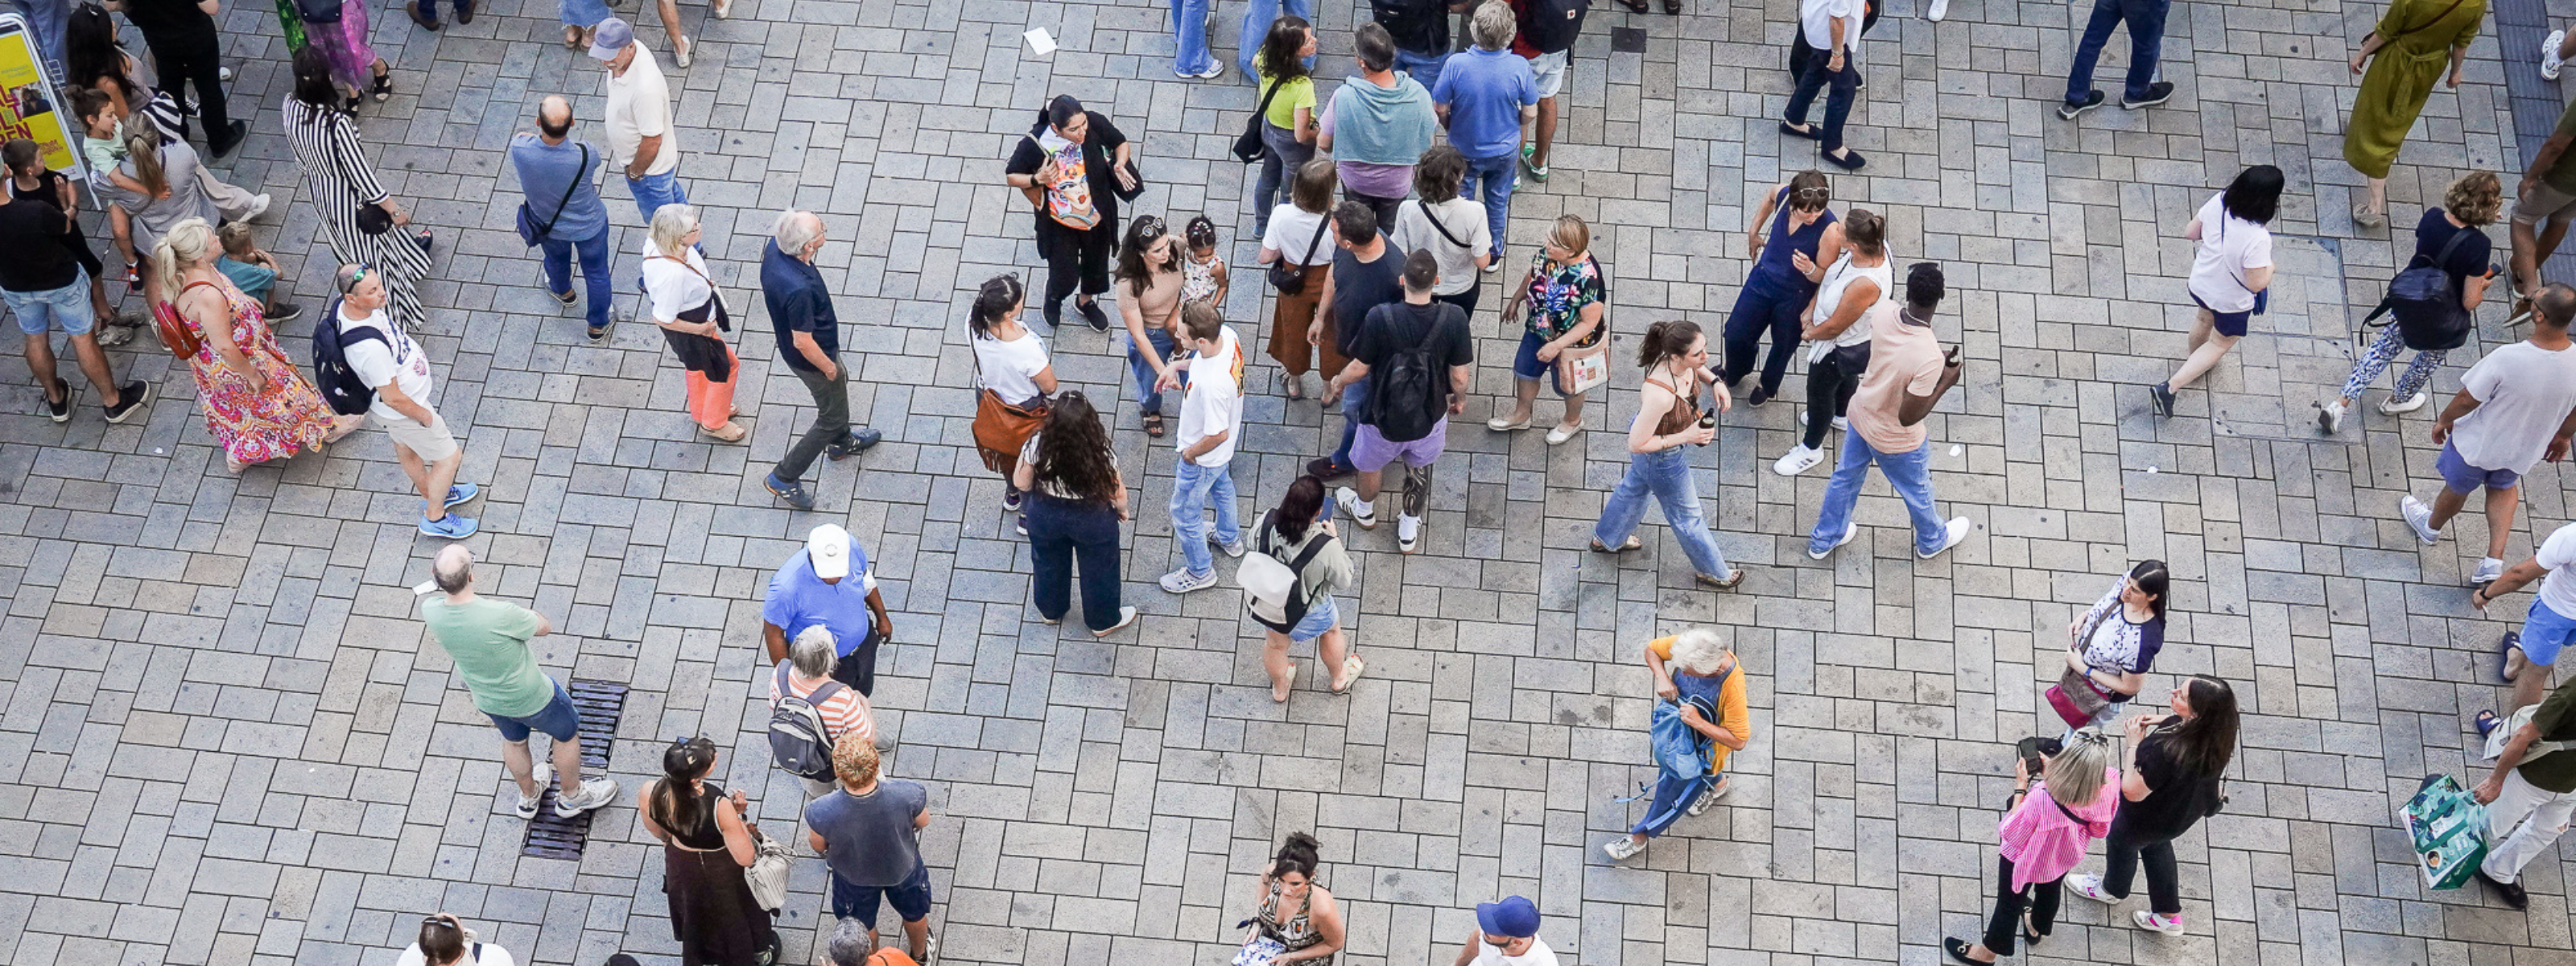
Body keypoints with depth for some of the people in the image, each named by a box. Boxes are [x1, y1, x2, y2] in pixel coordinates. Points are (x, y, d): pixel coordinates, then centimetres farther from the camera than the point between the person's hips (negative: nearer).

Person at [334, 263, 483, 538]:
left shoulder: (346, 307, -18)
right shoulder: (369, 347, -46)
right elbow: (393, 398, -31)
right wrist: (425, 416, -14)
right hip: (402, 411, -9)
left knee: (406, 448, 32)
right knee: (449, 456, 13)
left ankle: (431, 494, 59)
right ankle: (435, 517, 36)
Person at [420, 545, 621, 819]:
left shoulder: (430, 610, -27)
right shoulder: (501, 615, -42)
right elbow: (544, 627, -18)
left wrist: (437, 578, -7)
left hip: (487, 700, 5)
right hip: (530, 698, -5)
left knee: (513, 740, 35)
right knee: (567, 733, 26)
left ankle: (528, 797, 60)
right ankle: (571, 795, 50)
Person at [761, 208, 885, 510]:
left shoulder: (774, 248, -19)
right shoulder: (798, 289, -45)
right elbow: (803, 342, -33)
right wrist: (828, 367, -14)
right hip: (812, 359, -9)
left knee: (840, 384, 34)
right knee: (833, 418, 14)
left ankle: (841, 443, 60)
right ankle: (784, 478, 27)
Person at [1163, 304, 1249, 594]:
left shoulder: (1213, 384, -46)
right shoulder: (1226, 334, -23)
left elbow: (1218, 435, -34)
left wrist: (1191, 453, -17)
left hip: (1203, 456, -8)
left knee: (1185, 513, 17)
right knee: (1221, 486, 35)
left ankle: (1199, 572, 40)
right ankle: (1229, 538, 62)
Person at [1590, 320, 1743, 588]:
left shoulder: (1683, 364, -24)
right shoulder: (1660, 395, -46)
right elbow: (1637, 445, -32)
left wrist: (1714, 382, -14)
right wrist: (1686, 437, -31)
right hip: (1662, 459, -8)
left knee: (1635, 487, 35)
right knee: (1686, 515, 20)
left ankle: (1607, 539, 64)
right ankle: (1712, 571, 48)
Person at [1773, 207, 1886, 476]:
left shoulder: (1865, 285, -47)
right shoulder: (1872, 247, -24)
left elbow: (1835, 327, -29)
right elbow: (1829, 273, -3)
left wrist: (1810, 333, -9)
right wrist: (1811, 309, -2)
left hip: (1843, 347, -7)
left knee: (1819, 391, 19)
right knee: (1845, 377, 36)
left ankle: (1811, 449, 45)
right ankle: (1842, 416, 67)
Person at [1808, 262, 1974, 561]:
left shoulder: (1883, 314, -25)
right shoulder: (1930, 360, -42)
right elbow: (1908, 417, -31)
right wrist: (1945, 383, -21)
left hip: (1862, 413, 5)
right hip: (1897, 440, -5)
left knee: (1846, 476, 30)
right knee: (1917, 491, 27)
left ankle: (1824, 539, 54)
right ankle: (1932, 540, 57)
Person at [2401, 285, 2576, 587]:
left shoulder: (2506, 359, -40)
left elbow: (2467, 399, -24)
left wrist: (2444, 420, -3)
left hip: (2478, 444, -3)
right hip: (2524, 449, 3)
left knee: (2457, 488, 27)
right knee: (2504, 487, 35)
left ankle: (2431, 526, 57)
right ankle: (2495, 560, 31)